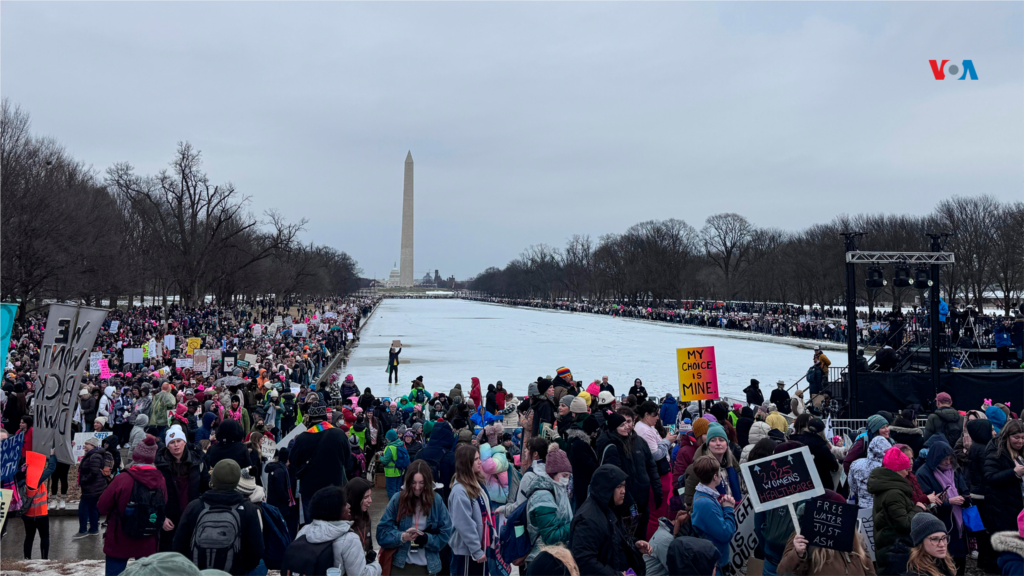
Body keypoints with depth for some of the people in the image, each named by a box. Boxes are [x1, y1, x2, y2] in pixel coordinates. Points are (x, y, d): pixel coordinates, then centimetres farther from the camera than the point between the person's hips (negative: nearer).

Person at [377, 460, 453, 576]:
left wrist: (427, 539, -17)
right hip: (400, 564, -1)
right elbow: (382, 533, -6)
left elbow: (445, 533, 0)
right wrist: (402, 536, -22)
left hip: (427, 566, 1)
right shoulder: (398, 499, -5)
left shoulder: (436, 500, -2)